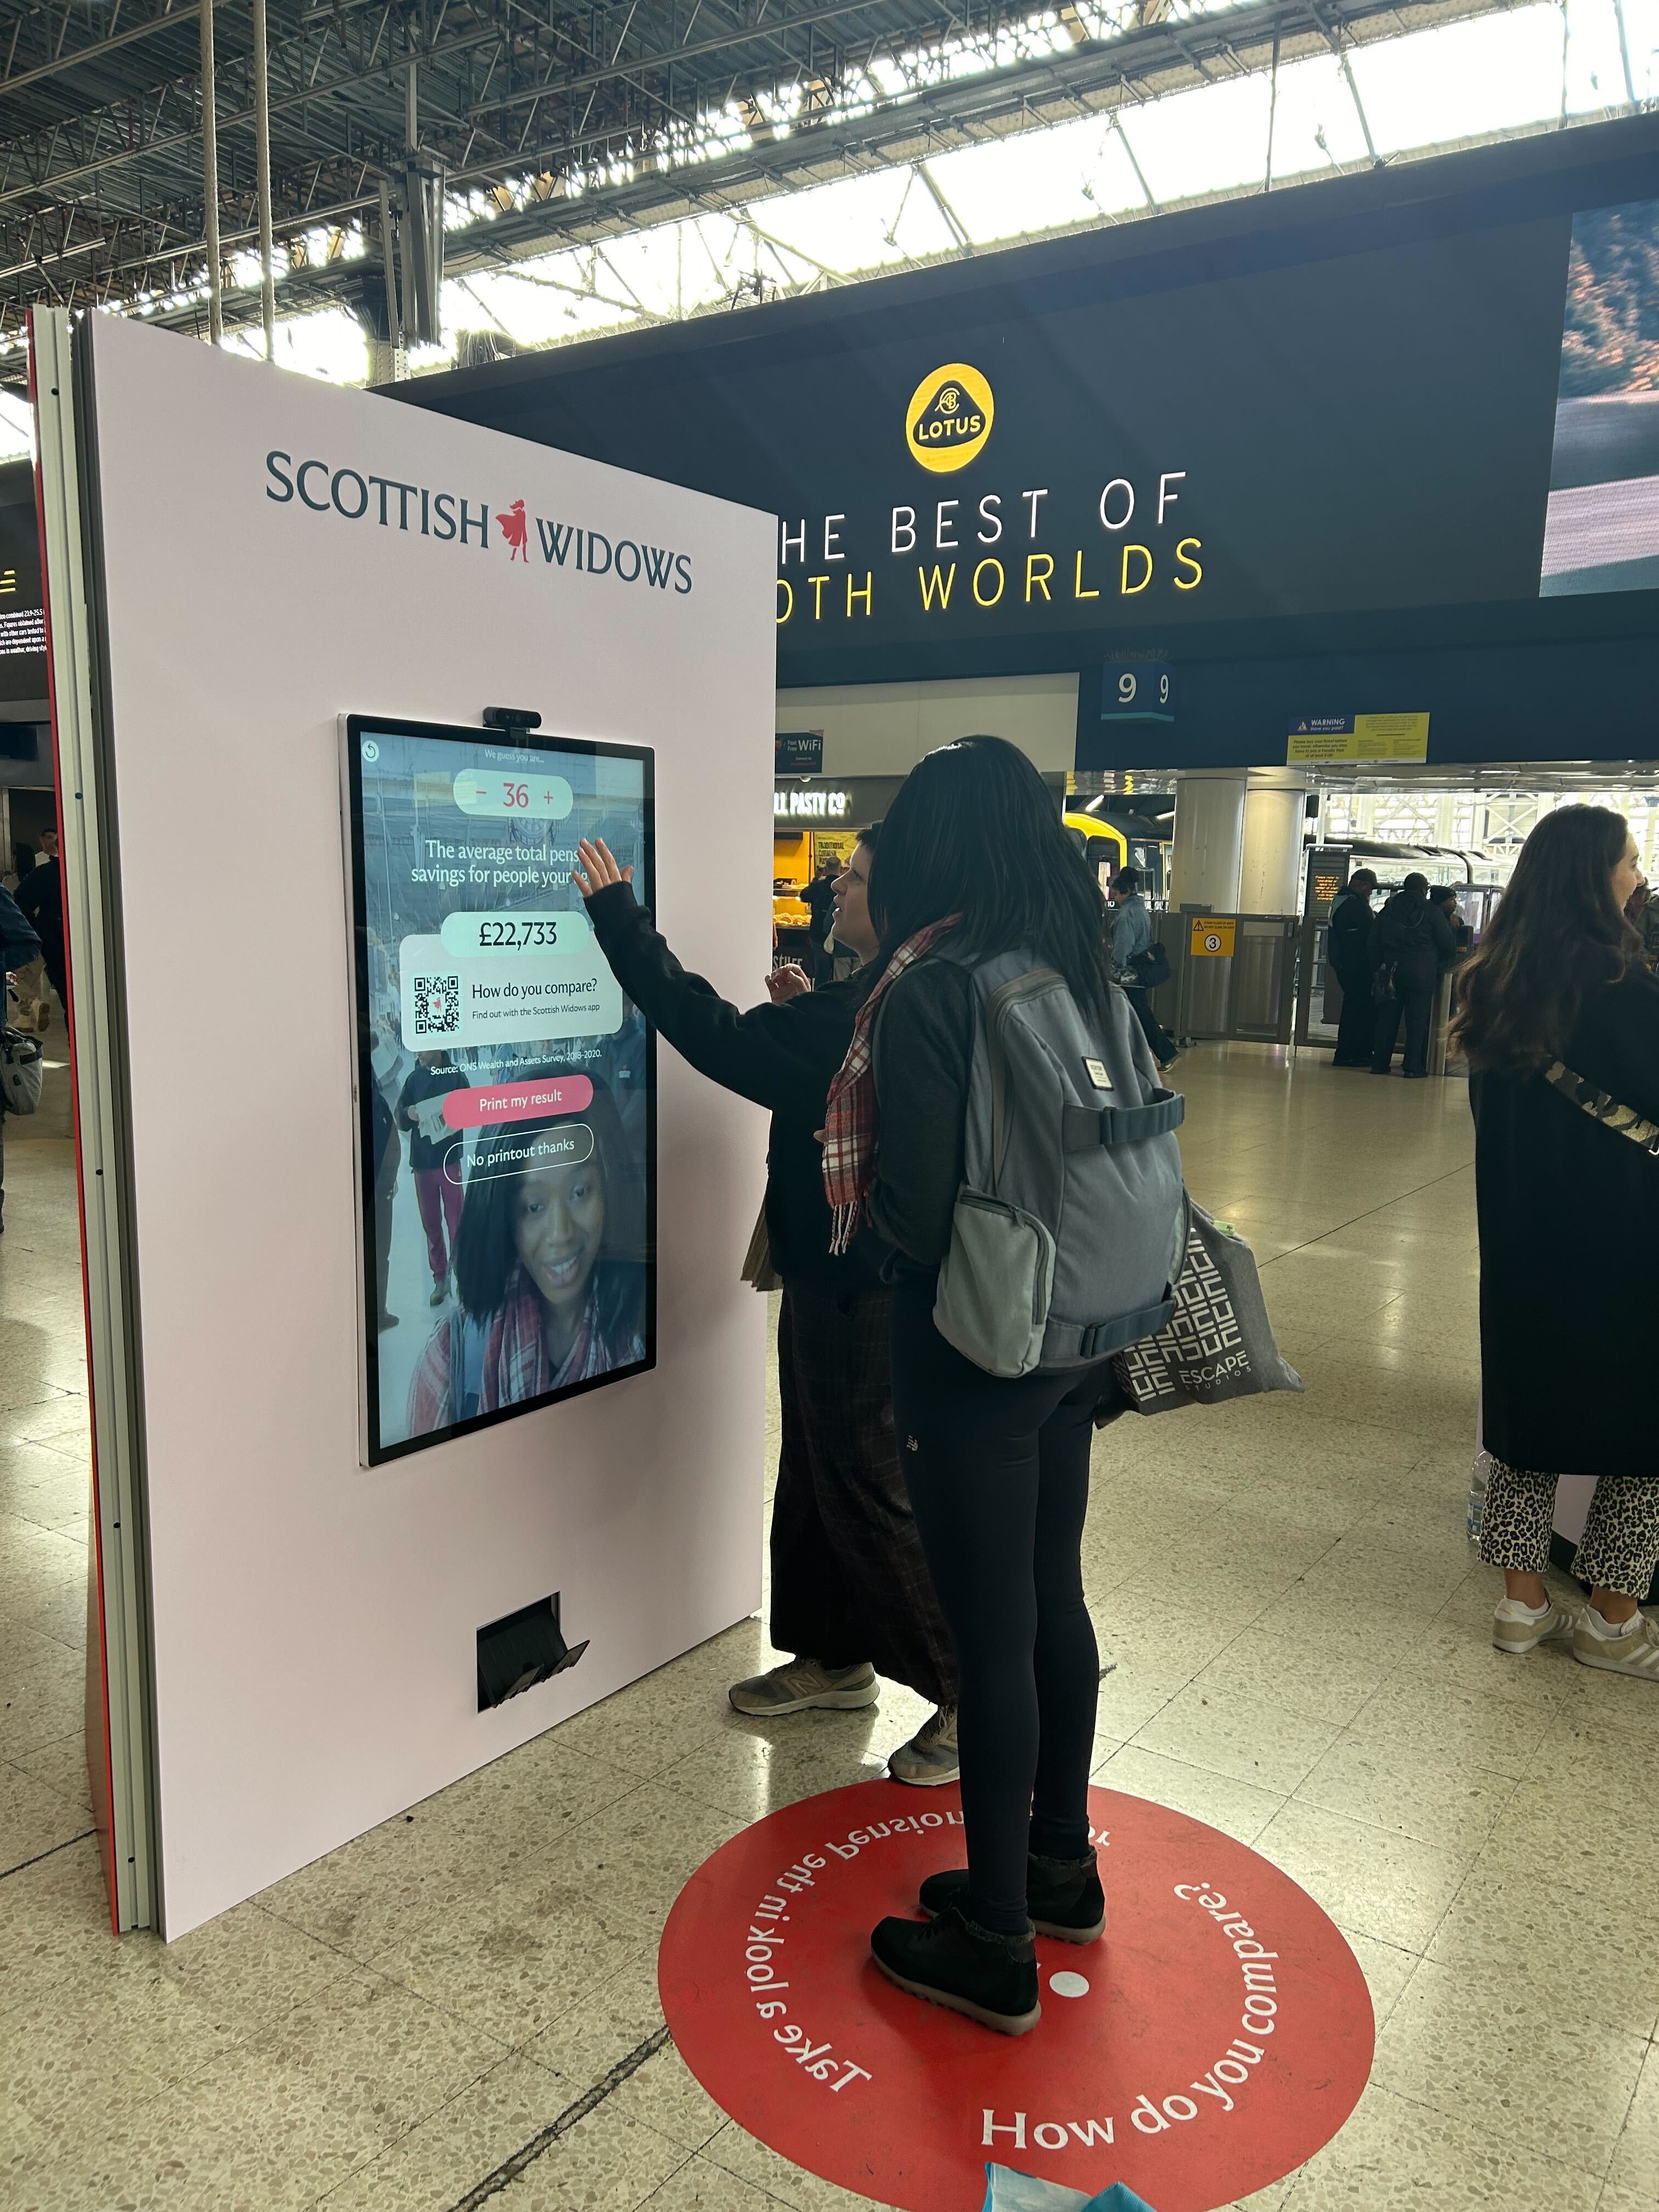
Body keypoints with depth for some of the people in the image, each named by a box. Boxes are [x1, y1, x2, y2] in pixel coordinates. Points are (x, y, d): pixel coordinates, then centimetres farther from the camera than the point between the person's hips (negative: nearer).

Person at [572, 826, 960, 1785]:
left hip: (863, 1294, -10)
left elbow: (718, 1036, -26)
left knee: (872, 1492, 1)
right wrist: (805, 1012, 7)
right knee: (818, 1475, 21)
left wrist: (620, 915, -20)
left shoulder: (864, 1017, -26)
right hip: (841, 1279, 10)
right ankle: (834, 1657, 38)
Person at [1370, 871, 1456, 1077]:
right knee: (1418, 1020, 0)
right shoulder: (1432, 912, -3)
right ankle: (1414, 1066, -1)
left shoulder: (1389, 909, 8)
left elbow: (1374, 942, 7)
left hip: (1391, 970, 4)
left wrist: (1376, 968, 11)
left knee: (1387, 1017, 8)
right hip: (1422, 973, -4)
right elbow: (1449, 946, -3)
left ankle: (1380, 1062, 8)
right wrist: (1440, 968, 11)